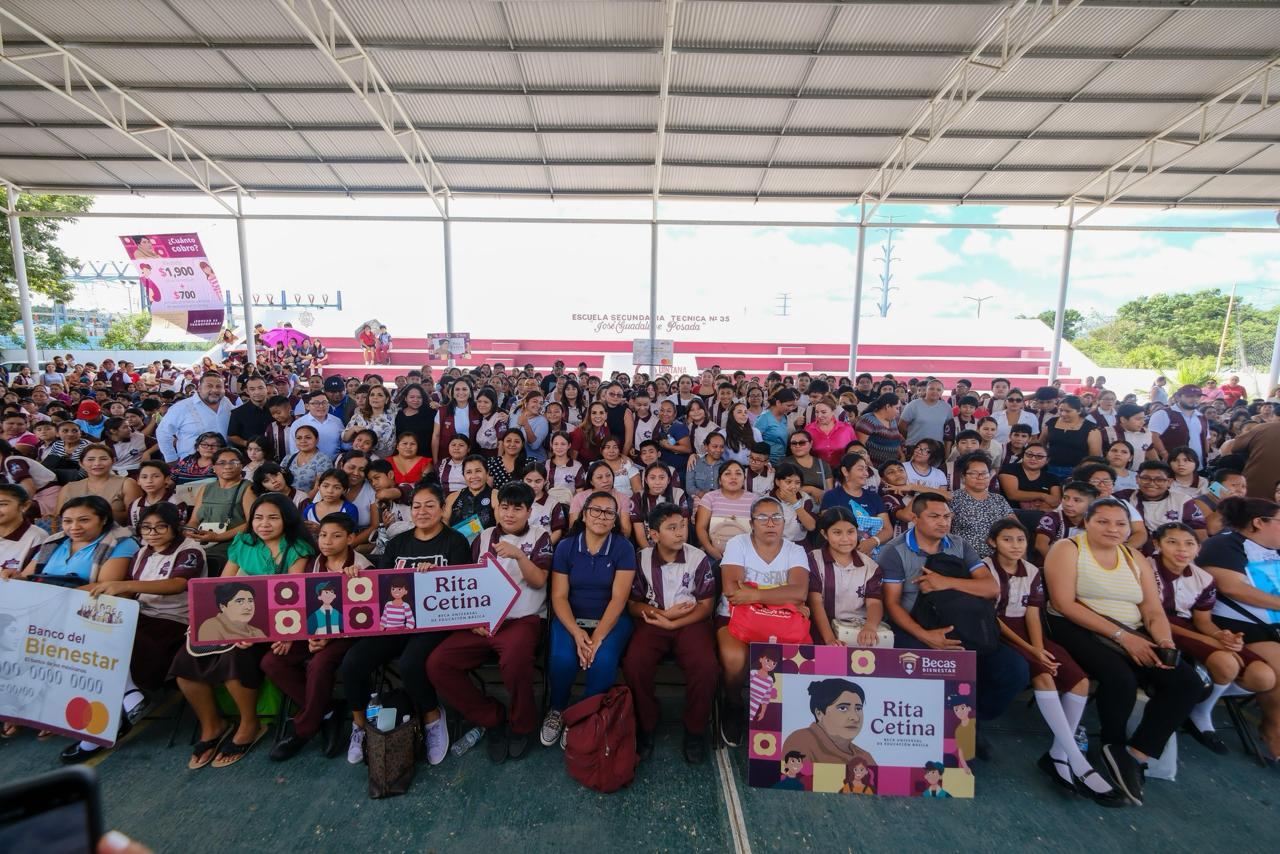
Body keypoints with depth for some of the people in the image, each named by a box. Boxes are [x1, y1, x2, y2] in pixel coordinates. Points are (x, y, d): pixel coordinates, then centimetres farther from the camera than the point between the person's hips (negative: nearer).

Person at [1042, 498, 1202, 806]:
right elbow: (1064, 603, -13)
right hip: (1078, 629, -6)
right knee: (1120, 677, -30)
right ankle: (1115, 747, 0)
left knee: (1187, 681, -15)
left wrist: (1165, 642, -10)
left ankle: (1135, 755, -5)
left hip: (1132, 634, 7)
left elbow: (1154, 611, 10)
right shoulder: (1067, 549, -4)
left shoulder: (1135, 559, 15)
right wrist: (1120, 635, -17)